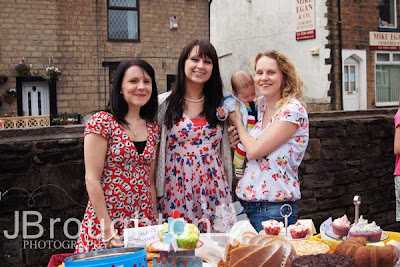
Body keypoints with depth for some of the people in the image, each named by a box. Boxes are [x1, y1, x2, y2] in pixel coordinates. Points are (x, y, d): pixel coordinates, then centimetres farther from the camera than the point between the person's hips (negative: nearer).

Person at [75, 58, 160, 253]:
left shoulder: (153, 129, 7)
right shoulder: (102, 122, -9)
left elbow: (150, 180, 12)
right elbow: (92, 180, -12)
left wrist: (156, 221, 5)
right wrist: (108, 230, -16)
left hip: (144, 222, 5)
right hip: (106, 220, -5)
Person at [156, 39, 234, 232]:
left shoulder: (220, 104, 10)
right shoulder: (164, 103, 1)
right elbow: (152, 151, 2)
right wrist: (157, 194, -1)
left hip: (214, 192, 2)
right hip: (177, 192, -2)